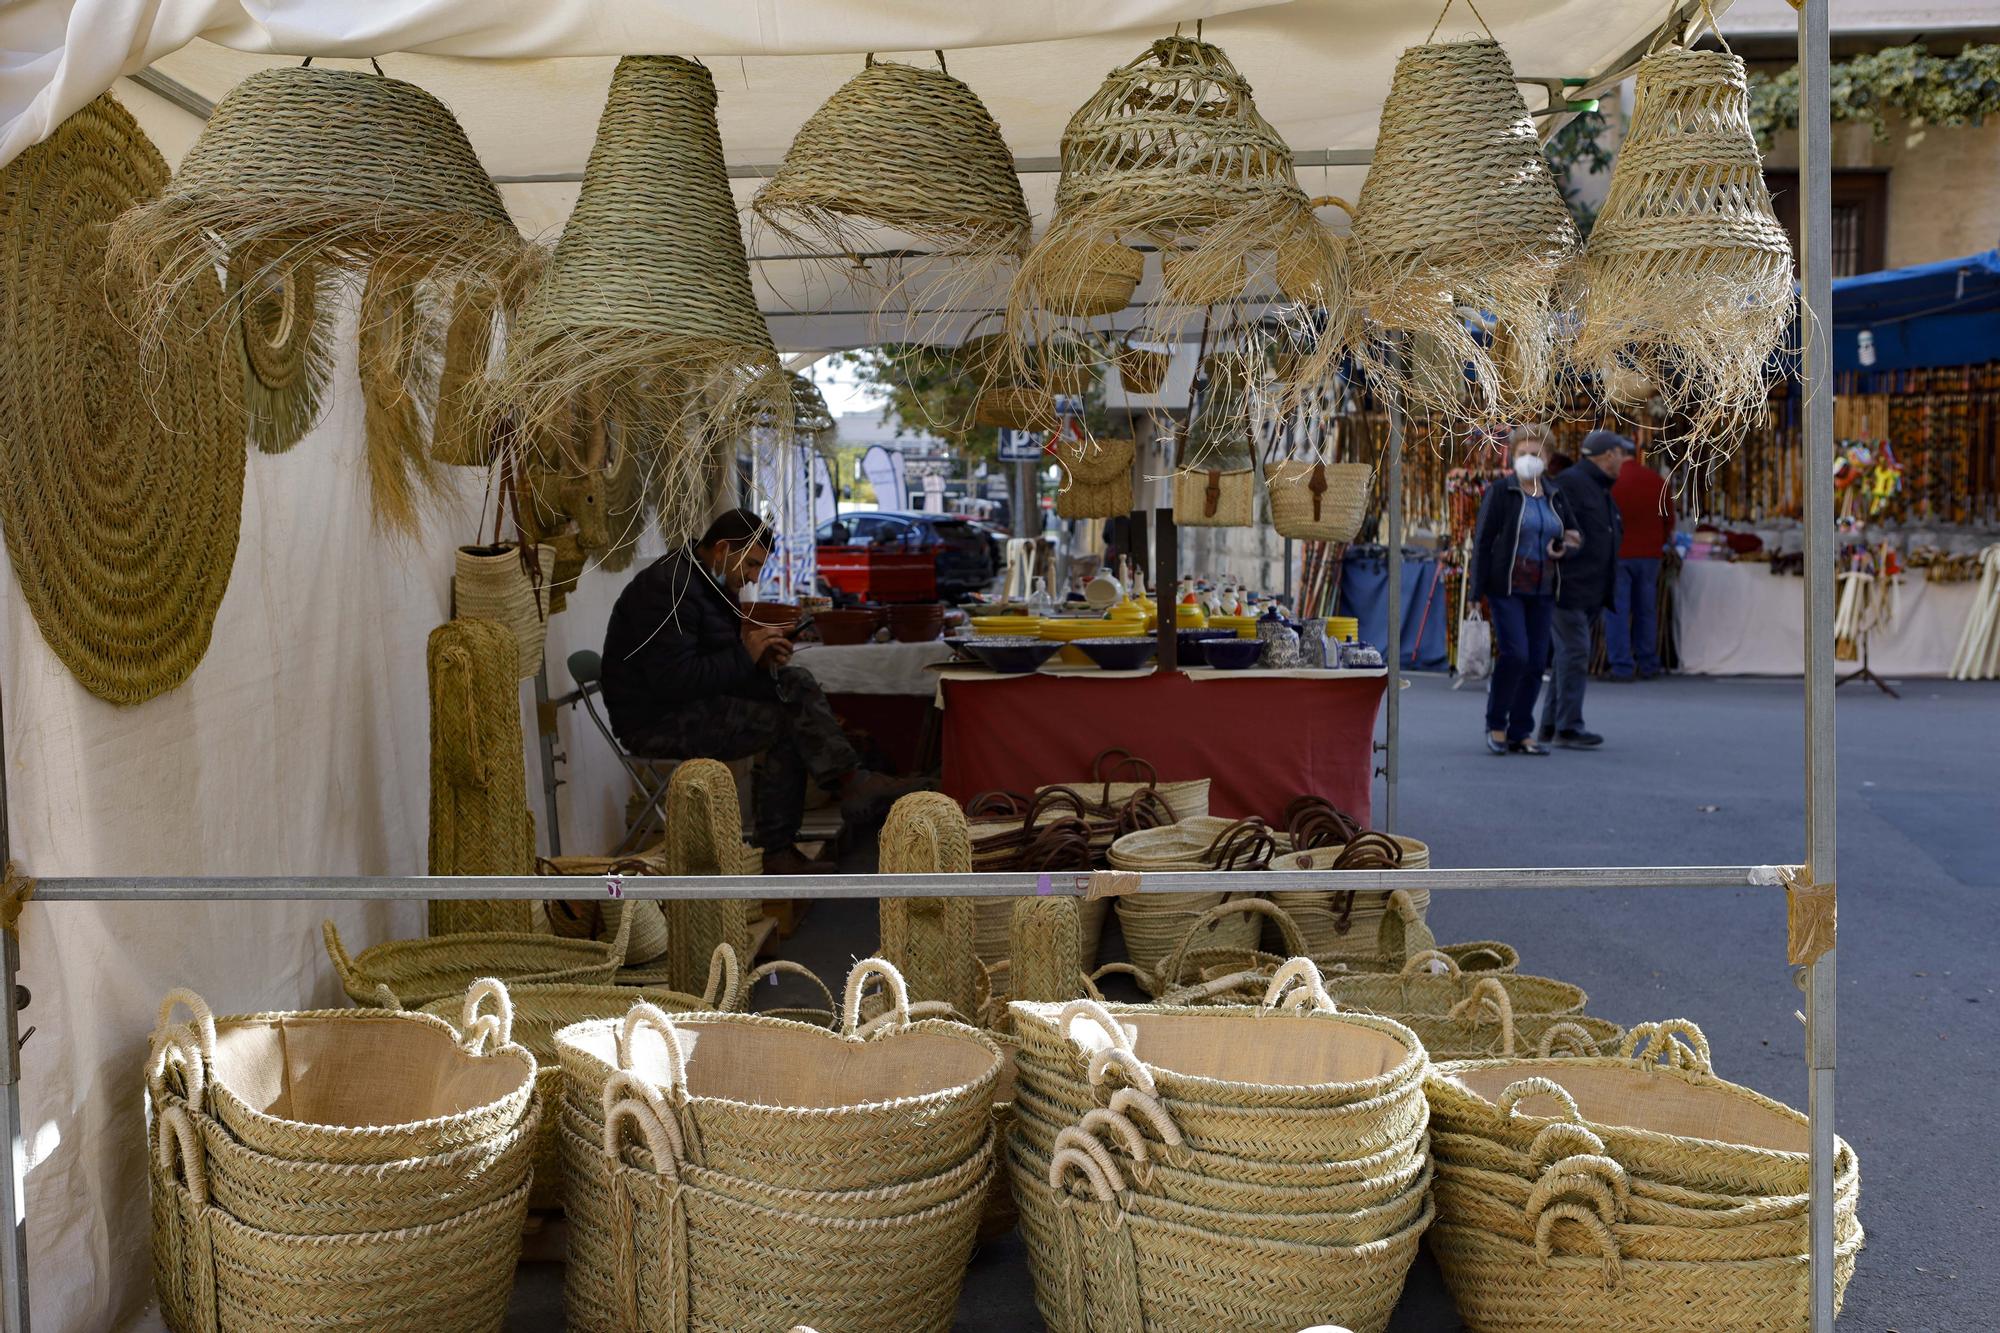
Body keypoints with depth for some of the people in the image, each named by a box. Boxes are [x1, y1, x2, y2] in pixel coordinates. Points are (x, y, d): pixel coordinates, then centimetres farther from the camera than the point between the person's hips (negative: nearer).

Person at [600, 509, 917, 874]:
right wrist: (746, 656, -21)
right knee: (787, 725, -18)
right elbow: (674, 680, -29)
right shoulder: (669, 588, -21)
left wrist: (761, 654, -5)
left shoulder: (714, 584, 11)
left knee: (796, 683, -6)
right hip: (657, 719, -10)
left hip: (697, 700, 10)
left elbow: (722, 660, 18)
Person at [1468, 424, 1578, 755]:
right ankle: (1496, 724, 3)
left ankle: (1520, 733, 12)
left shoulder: (1555, 498, 13)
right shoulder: (1500, 492, -2)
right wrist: (1479, 589, -12)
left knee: (1536, 661, 3)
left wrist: (1562, 549, -2)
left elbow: (1572, 538, 23)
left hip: (1542, 591, 5)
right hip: (1507, 588, -5)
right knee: (1514, 653, -14)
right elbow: (1482, 540, -6)